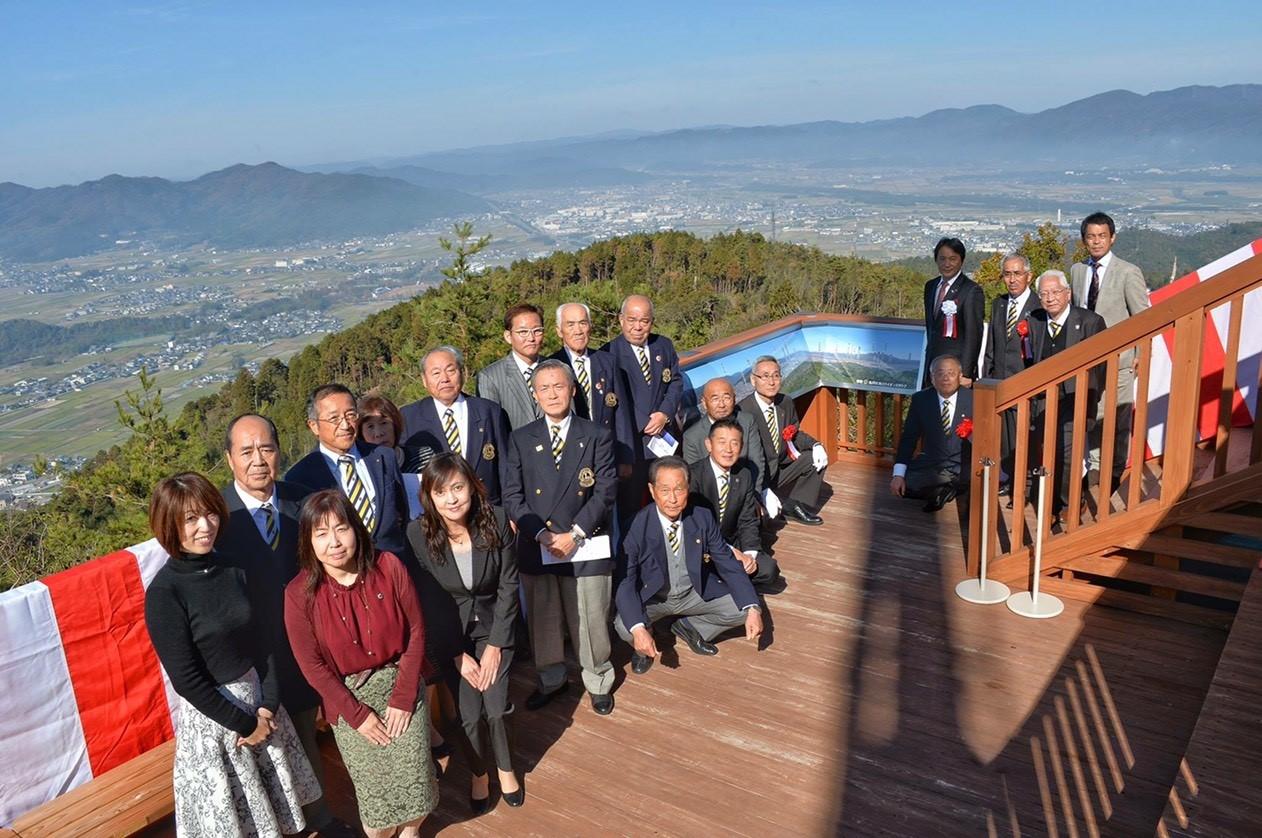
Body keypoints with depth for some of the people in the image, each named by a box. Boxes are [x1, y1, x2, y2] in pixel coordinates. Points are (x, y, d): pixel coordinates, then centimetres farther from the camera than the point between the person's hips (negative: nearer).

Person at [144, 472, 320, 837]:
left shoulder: (232, 570, -2)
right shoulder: (164, 593, -19)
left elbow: (264, 640, 1)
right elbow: (186, 680, -17)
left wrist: (268, 706, -9)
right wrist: (244, 724, -13)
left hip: (257, 699, 5)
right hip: (211, 714, -5)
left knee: (273, 806, 18)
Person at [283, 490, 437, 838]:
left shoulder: (389, 567, -15)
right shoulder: (299, 594, -17)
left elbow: (415, 630, -8)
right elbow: (312, 665, -10)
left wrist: (403, 696, -11)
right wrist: (357, 713, -10)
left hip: (402, 686, 1)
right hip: (348, 698, -1)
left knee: (414, 772, 10)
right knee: (372, 782, 9)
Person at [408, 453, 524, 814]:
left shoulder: (496, 521, -20)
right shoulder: (418, 534, -21)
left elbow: (508, 586, -10)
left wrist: (495, 645, -11)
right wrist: (458, 654, -10)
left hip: (494, 627, 0)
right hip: (449, 634, 0)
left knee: (496, 709, -6)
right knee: (469, 715, -2)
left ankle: (505, 768, 27)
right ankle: (479, 774, 30)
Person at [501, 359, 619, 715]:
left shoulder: (597, 437, 1)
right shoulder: (521, 439, 6)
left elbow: (605, 492, -5)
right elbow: (512, 496, 1)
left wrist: (574, 534, -13)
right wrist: (542, 534, -11)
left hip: (586, 548, -2)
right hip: (535, 549, 2)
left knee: (590, 620, 5)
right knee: (542, 620, 13)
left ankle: (598, 682, 28)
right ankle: (550, 679, 35)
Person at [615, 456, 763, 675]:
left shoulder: (702, 518, -14)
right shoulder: (637, 526, -24)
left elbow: (728, 564, -8)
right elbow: (625, 581, -25)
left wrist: (753, 609, -21)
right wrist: (638, 630, -40)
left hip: (696, 593, 3)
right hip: (652, 598, -3)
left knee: (743, 608, -14)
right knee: (625, 626, -32)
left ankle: (689, 626, 12)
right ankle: (642, 646, 7)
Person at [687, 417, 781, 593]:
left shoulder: (744, 476, 3)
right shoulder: (692, 475, -17)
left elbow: (748, 522, 4)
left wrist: (750, 553, -15)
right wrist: (730, 551, -26)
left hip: (732, 544, 6)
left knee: (769, 571, -16)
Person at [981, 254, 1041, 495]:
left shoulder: (1040, 306, -7)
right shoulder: (998, 304, 14)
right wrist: (986, 375, 15)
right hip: (999, 379, 6)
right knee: (1001, 436, 12)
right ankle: (1005, 481, 25)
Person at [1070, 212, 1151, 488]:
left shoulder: (1128, 272, -8)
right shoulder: (1076, 270, 7)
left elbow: (1145, 318, -4)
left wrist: (1141, 355, -4)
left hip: (1118, 359, -4)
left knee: (1119, 420, 4)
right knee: (1093, 416, 12)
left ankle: (1116, 471, 17)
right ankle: (1096, 465, 26)